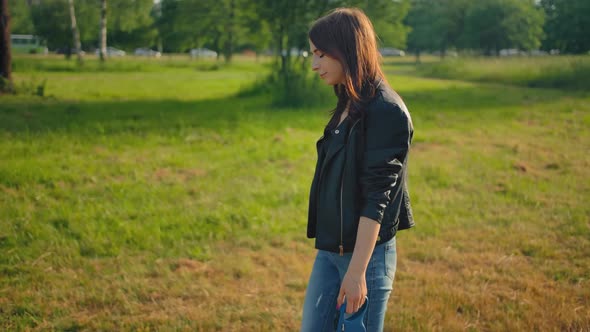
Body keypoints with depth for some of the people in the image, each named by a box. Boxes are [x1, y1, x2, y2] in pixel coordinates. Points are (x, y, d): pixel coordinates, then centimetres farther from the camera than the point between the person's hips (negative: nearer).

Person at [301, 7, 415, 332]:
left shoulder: (386, 111, -16)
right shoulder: (348, 105, 10)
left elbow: (376, 197, -20)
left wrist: (357, 270, -21)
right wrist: (329, 248, 15)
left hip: (366, 252, -8)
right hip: (329, 250, 8)